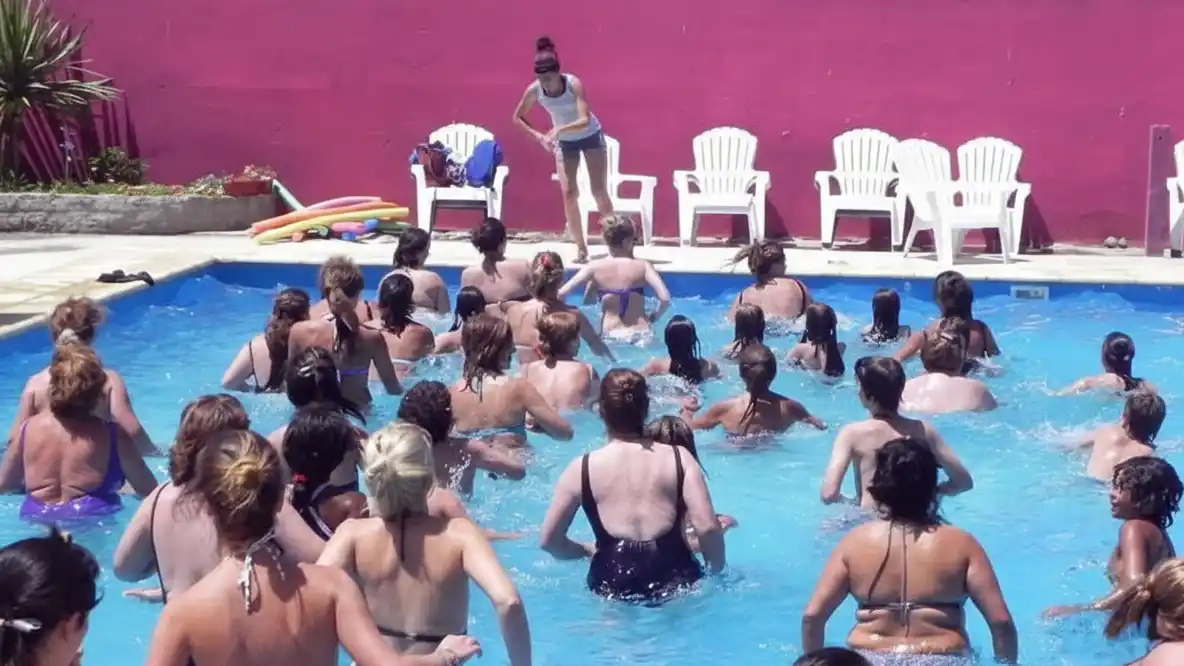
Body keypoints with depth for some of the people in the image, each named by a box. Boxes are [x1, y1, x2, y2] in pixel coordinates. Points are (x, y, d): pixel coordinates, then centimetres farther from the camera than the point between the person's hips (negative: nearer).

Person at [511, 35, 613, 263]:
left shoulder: (573, 84, -31)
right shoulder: (534, 90, -21)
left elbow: (585, 120, -39)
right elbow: (517, 118, -6)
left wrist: (560, 129, -52)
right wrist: (538, 136, -19)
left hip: (590, 136, -3)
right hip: (564, 142, 3)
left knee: (599, 190, -6)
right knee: (568, 193, -6)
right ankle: (581, 248, 1)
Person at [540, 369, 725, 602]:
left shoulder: (582, 468, 1)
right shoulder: (678, 457, 0)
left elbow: (548, 540, 4)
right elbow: (707, 527, -8)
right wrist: (716, 570, 9)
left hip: (613, 584, 2)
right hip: (673, 577, -1)